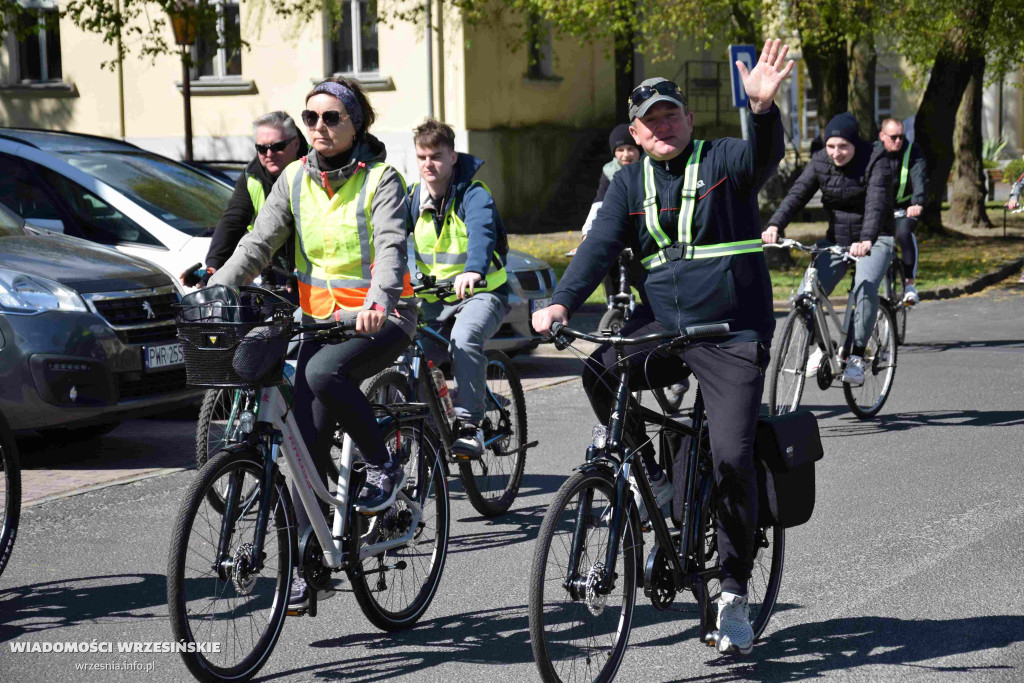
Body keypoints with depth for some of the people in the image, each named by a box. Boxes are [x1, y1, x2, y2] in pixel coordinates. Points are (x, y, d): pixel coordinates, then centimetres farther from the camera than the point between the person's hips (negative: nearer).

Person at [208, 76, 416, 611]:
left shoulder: (379, 179, -8)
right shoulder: (295, 178, 6)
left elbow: (391, 245, -22)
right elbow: (258, 244, 0)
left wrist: (377, 301, -42)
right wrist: (212, 293, -16)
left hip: (380, 318, -5)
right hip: (322, 317, 5)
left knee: (324, 373, -35)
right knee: (308, 438, -4)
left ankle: (383, 466, -12)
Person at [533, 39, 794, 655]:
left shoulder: (722, 161, -1)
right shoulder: (631, 182, 9)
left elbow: (765, 158, -23)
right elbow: (601, 245, -1)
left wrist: (764, 108, -45)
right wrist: (561, 303, -19)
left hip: (733, 336, -3)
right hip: (663, 329, 4)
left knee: (732, 458, -14)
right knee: (599, 373, -26)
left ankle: (735, 593, 3)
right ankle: (651, 477, -1)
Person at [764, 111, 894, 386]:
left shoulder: (875, 160, -17)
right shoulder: (820, 162, -3)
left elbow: (876, 203, -31)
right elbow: (797, 194, -14)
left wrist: (866, 240, -48)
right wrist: (775, 226, -31)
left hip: (874, 239, -4)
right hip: (836, 237, 4)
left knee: (865, 290, -29)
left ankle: (857, 355, -17)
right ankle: (819, 346, 11)